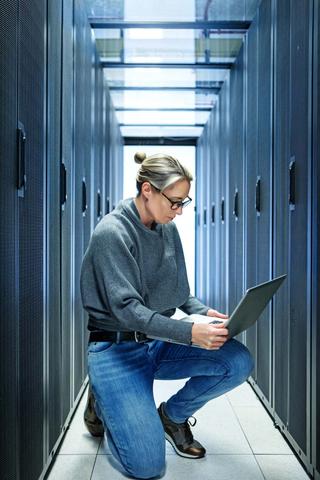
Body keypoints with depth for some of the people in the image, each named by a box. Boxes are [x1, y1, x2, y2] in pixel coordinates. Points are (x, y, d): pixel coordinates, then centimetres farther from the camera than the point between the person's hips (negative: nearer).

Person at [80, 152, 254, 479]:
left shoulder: (168, 230, 4)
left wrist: (203, 312, -9)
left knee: (238, 363, -16)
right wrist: (190, 332, -32)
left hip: (160, 343, 6)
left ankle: (172, 415, 10)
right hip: (117, 348, -6)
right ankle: (103, 403, 14)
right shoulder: (112, 233, -17)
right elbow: (126, 309, -23)